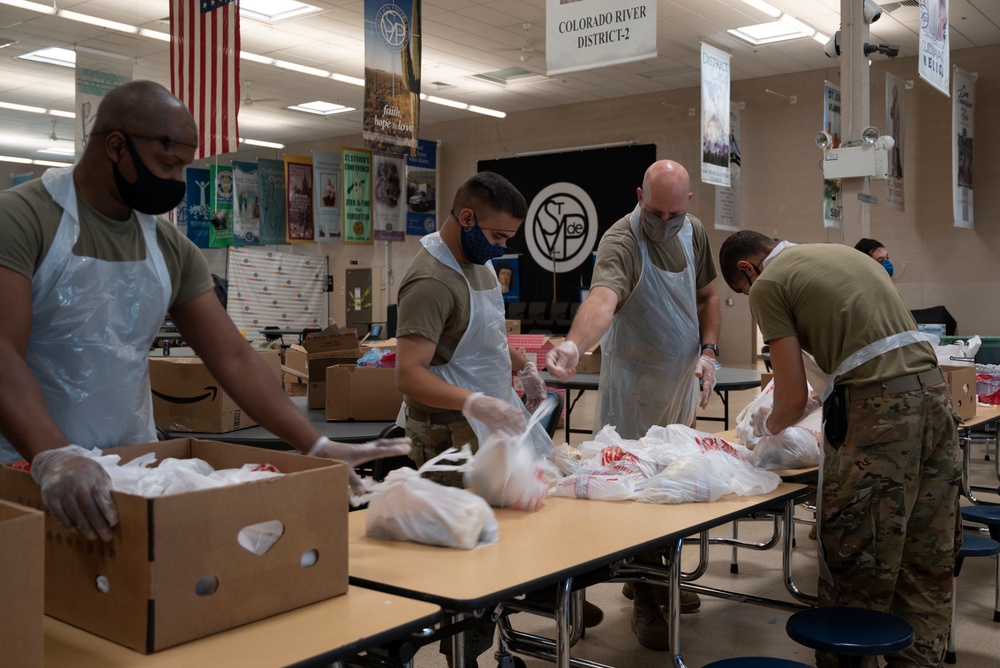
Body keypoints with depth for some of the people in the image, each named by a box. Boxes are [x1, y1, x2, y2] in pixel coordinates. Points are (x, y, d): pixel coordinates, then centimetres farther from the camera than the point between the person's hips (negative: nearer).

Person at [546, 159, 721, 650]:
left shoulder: (693, 232, 2)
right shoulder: (621, 241, -22)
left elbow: (706, 296, 15)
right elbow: (602, 298, -41)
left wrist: (708, 350, 0)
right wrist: (574, 344, -61)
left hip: (683, 382, 7)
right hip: (634, 385, -6)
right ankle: (645, 600, 11)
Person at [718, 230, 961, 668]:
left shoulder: (768, 283, 0)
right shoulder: (841, 252, 23)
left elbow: (793, 398, -3)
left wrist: (767, 426, 18)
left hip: (878, 413, -8)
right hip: (934, 392, 8)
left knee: (856, 572, 4)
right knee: (928, 566, 15)